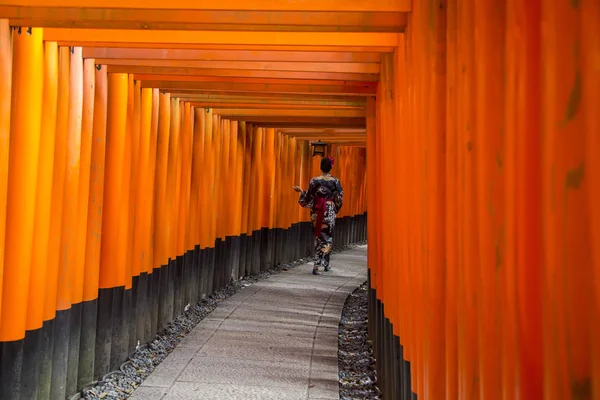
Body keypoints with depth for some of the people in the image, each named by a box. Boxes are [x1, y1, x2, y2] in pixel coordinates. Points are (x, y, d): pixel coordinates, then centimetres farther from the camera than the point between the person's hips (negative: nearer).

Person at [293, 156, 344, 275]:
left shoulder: (315, 180, -6)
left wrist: (301, 191, 15)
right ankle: (321, 265, 7)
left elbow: (309, 198, -2)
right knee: (327, 238, 10)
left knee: (319, 237, 11)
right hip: (330, 211, -1)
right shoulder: (335, 181, -5)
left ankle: (324, 264, 11)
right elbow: (339, 199, -2)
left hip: (317, 212, 1)